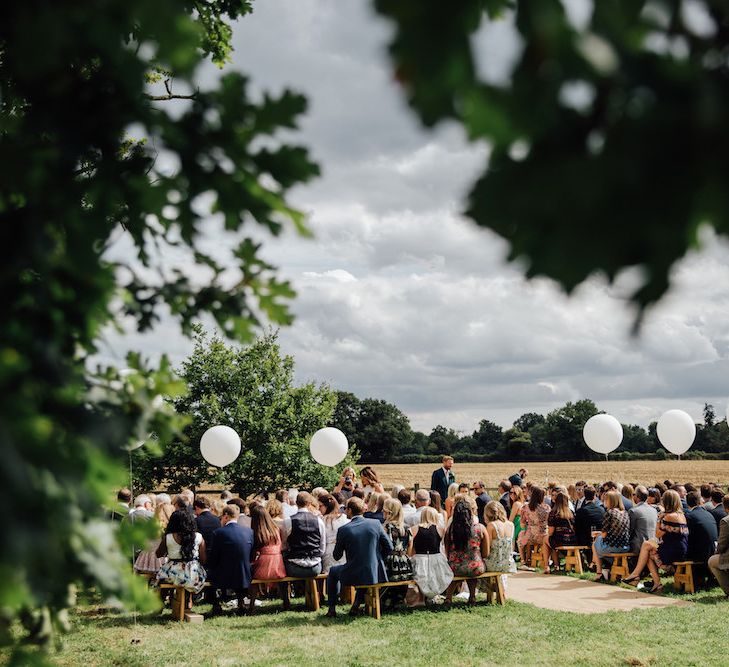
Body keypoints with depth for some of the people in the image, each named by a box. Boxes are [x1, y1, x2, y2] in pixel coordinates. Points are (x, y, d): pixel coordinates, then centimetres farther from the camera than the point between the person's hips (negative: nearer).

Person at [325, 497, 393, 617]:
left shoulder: (344, 530, -11)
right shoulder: (376, 524, -4)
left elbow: (336, 556, -1)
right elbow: (389, 547, 0)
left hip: (354, 576, -3)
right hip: (376, 575, 3)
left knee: (333, 571, 28)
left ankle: (332, 609, 26)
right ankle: (357, 604, 31)